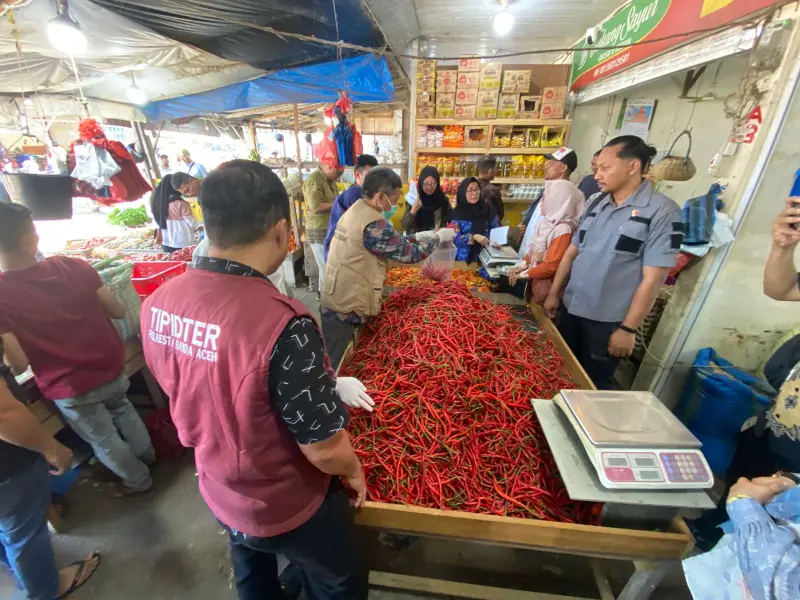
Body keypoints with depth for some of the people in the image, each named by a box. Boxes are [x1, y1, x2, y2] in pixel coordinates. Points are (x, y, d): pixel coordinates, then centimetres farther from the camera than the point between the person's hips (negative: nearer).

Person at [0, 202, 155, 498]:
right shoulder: (72, 266, -14)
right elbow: (118, 311, -4)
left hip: (70, 388, -3)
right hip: (111, 368, 3)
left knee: (104, 439, 21)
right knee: (122, 410, 32)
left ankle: (138, 480, 43)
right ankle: (147, 453, 53)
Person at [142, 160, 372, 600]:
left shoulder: (158, 303, -16)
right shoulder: (281, 324, -40)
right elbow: (325, 449, -29)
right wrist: (354, 471, -4)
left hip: (219, 493, 6)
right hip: (289, 508, -5)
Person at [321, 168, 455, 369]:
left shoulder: (356, 210, 9)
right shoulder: (373, 224, -22)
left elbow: (392, 242, 17)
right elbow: (409, 254, -15)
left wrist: (418, 236, 14)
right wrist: (438, 237, -1)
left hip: (335, 303, 9)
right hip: (344, 311, -9)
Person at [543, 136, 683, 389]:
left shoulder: (661, 212, -12)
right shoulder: (597, 203, 6)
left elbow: (653, 279, -14)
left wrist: (628, 328, -14)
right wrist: (553, 293, 8)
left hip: (608, 321, -5)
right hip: (570, 309, 6)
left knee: (592, 384, 12)